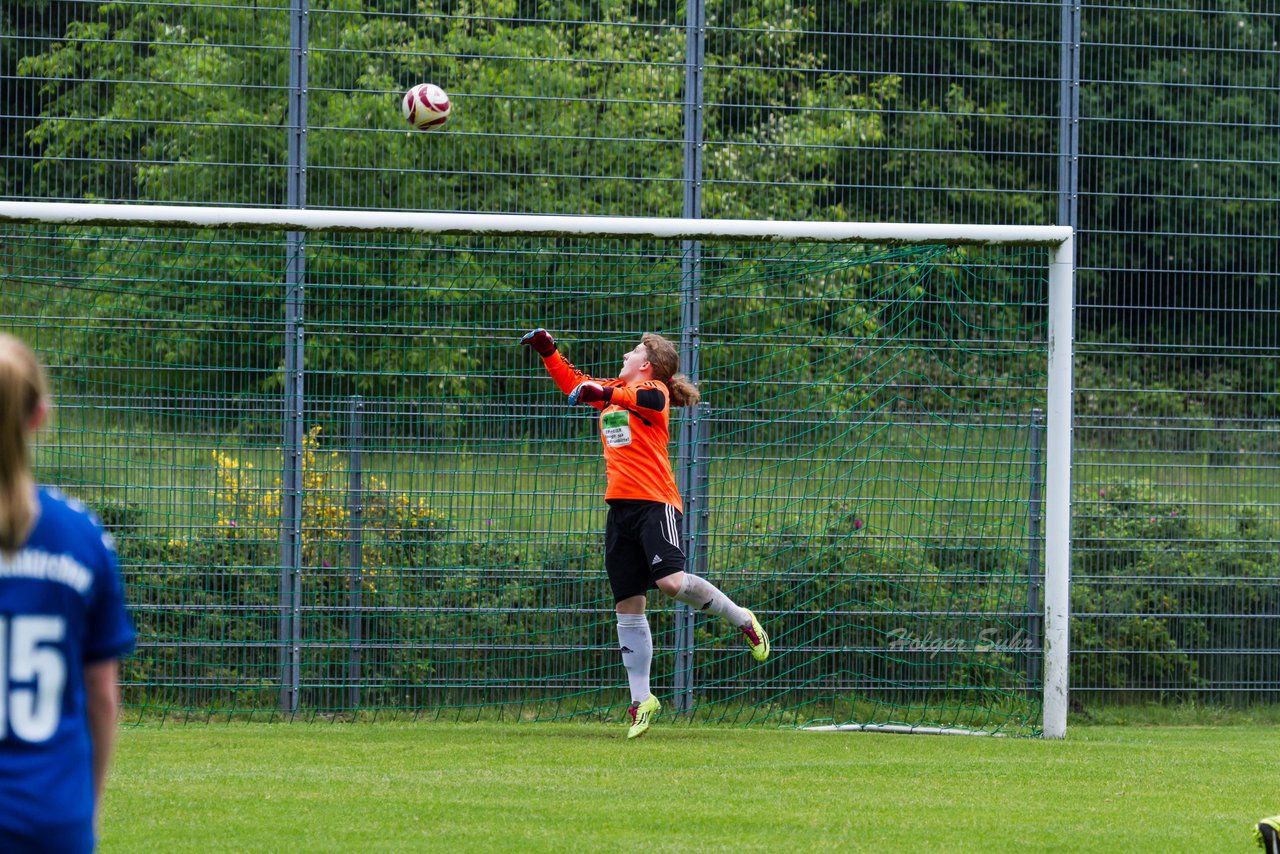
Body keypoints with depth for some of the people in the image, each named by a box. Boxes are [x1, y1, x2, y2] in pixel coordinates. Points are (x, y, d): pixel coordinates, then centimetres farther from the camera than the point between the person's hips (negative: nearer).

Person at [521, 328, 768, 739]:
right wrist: (548, 351, 25)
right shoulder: (612, 391, 21)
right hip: (621, 506, 7)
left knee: (672, 581, -26)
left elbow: (650, 397, -26)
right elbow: (575, 384, 36)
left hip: (655, 502, -7)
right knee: (628, 606, 3)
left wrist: (603, 393, -39)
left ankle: (743, 620, -1)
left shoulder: (655, 390, -2)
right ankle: (641, 700, 8)